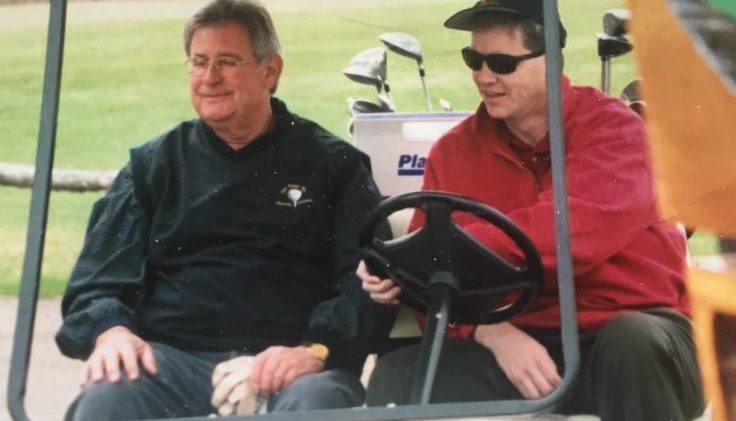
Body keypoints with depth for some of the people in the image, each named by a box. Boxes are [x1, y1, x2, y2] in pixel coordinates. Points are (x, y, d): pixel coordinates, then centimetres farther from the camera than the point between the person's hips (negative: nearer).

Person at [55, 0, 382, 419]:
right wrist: (110, 331, -10)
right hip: (170, 357, 2)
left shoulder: (334, 165, 14)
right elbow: (98, 280, 14)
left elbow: (367, 278, 2)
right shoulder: (154, 164, 21)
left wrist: (316, 350, -17)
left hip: (284, 365, -2)